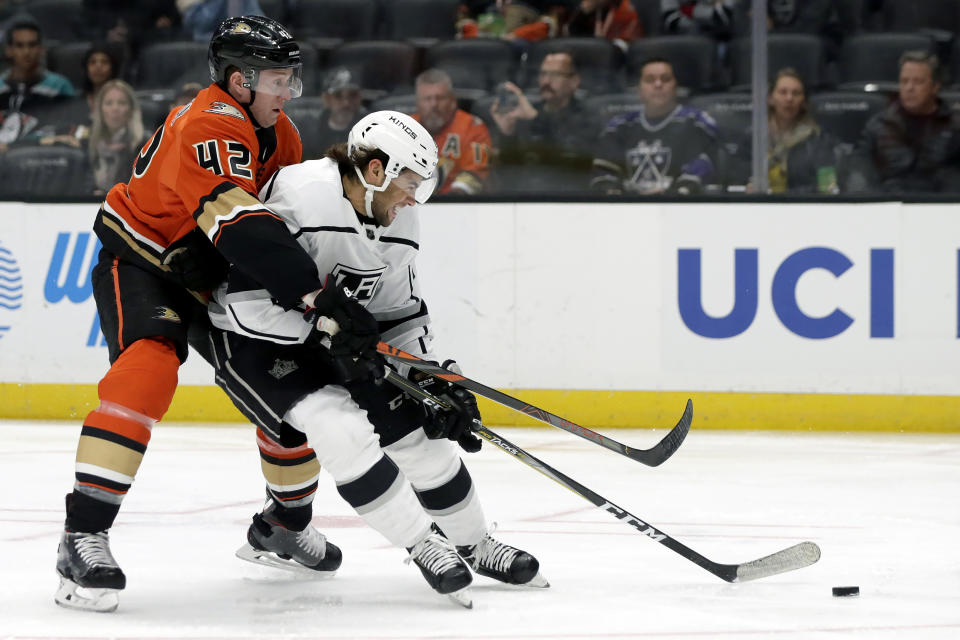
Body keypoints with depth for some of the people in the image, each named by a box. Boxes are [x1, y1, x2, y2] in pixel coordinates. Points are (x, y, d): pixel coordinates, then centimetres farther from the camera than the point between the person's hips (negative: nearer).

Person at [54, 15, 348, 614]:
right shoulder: (209, 128, -30)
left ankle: (287, 521, 32)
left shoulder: (280, 137, 1)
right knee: (148, 369, -33)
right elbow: (243, 228, -43)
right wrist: (319, 296, -47)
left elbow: (295, 216, 12)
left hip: (215, 281, 9)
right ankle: (84, 536, -35)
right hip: (141, 265, -9)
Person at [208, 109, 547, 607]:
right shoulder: (302, 197, -29)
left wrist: (435, 382, -5)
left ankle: (474, 545, 23)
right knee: (339, 426, -27)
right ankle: (425, 545, -15)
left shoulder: (397, 222, -2)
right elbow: (247, 294, -31)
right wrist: (328, 335, -30)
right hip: (254, 340, -8)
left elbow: (401, 315, 7)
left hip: (333, 337, 8)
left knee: (418, 426, 3)